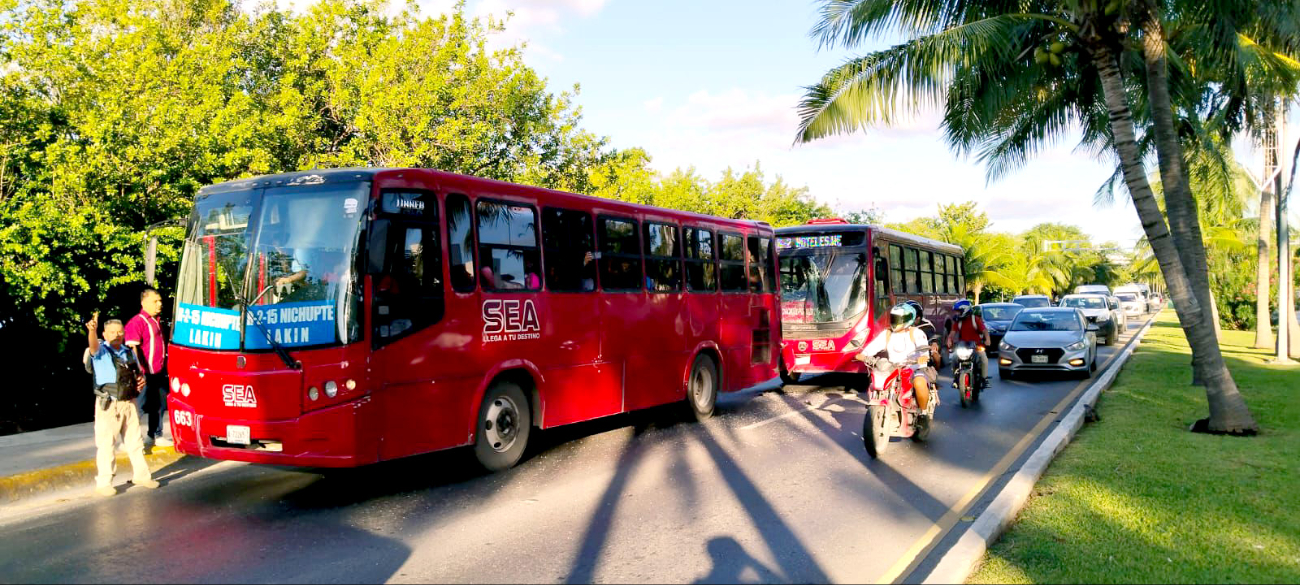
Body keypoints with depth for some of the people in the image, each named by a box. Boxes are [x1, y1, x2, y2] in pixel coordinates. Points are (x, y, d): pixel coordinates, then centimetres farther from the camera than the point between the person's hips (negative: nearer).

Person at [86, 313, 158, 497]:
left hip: (129, 403, 6)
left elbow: (137, 373, 27)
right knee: (106, 445, -4)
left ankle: (141, 475, 26)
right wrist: (92, 330, -50)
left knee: (135, 441, 15)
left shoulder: (129, 352, 14)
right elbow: (93, 345, -29)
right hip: (108, 405, -6)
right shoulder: (101, 351, -4)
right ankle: (104, 483, 5)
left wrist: (141, 380, 4)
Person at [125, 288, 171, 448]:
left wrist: (165, 367, 24)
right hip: (145, 374, -9)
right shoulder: (137, 322, -13)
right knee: (141, 407, -4)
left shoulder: (156, 321, 15)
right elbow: (132, 348, -19)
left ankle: (156, 436, 28)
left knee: (160, 405, 16)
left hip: (159, 373, 9)